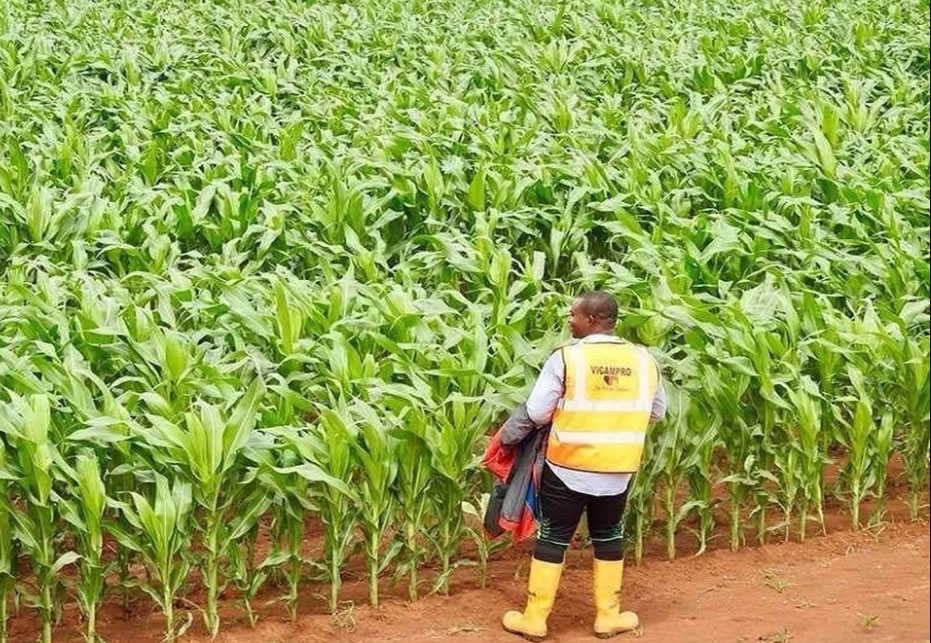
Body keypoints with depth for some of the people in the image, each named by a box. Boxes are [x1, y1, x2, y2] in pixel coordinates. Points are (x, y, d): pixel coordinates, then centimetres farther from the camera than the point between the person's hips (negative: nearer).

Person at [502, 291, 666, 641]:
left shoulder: (566, 358, -15)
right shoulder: (644, 359, -3)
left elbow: (536, 413, -12)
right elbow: (657, 412, 10)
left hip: (569, 467, -3)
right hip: (618, 470, 3)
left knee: (552, 538, 8)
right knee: (608, 537, 19)